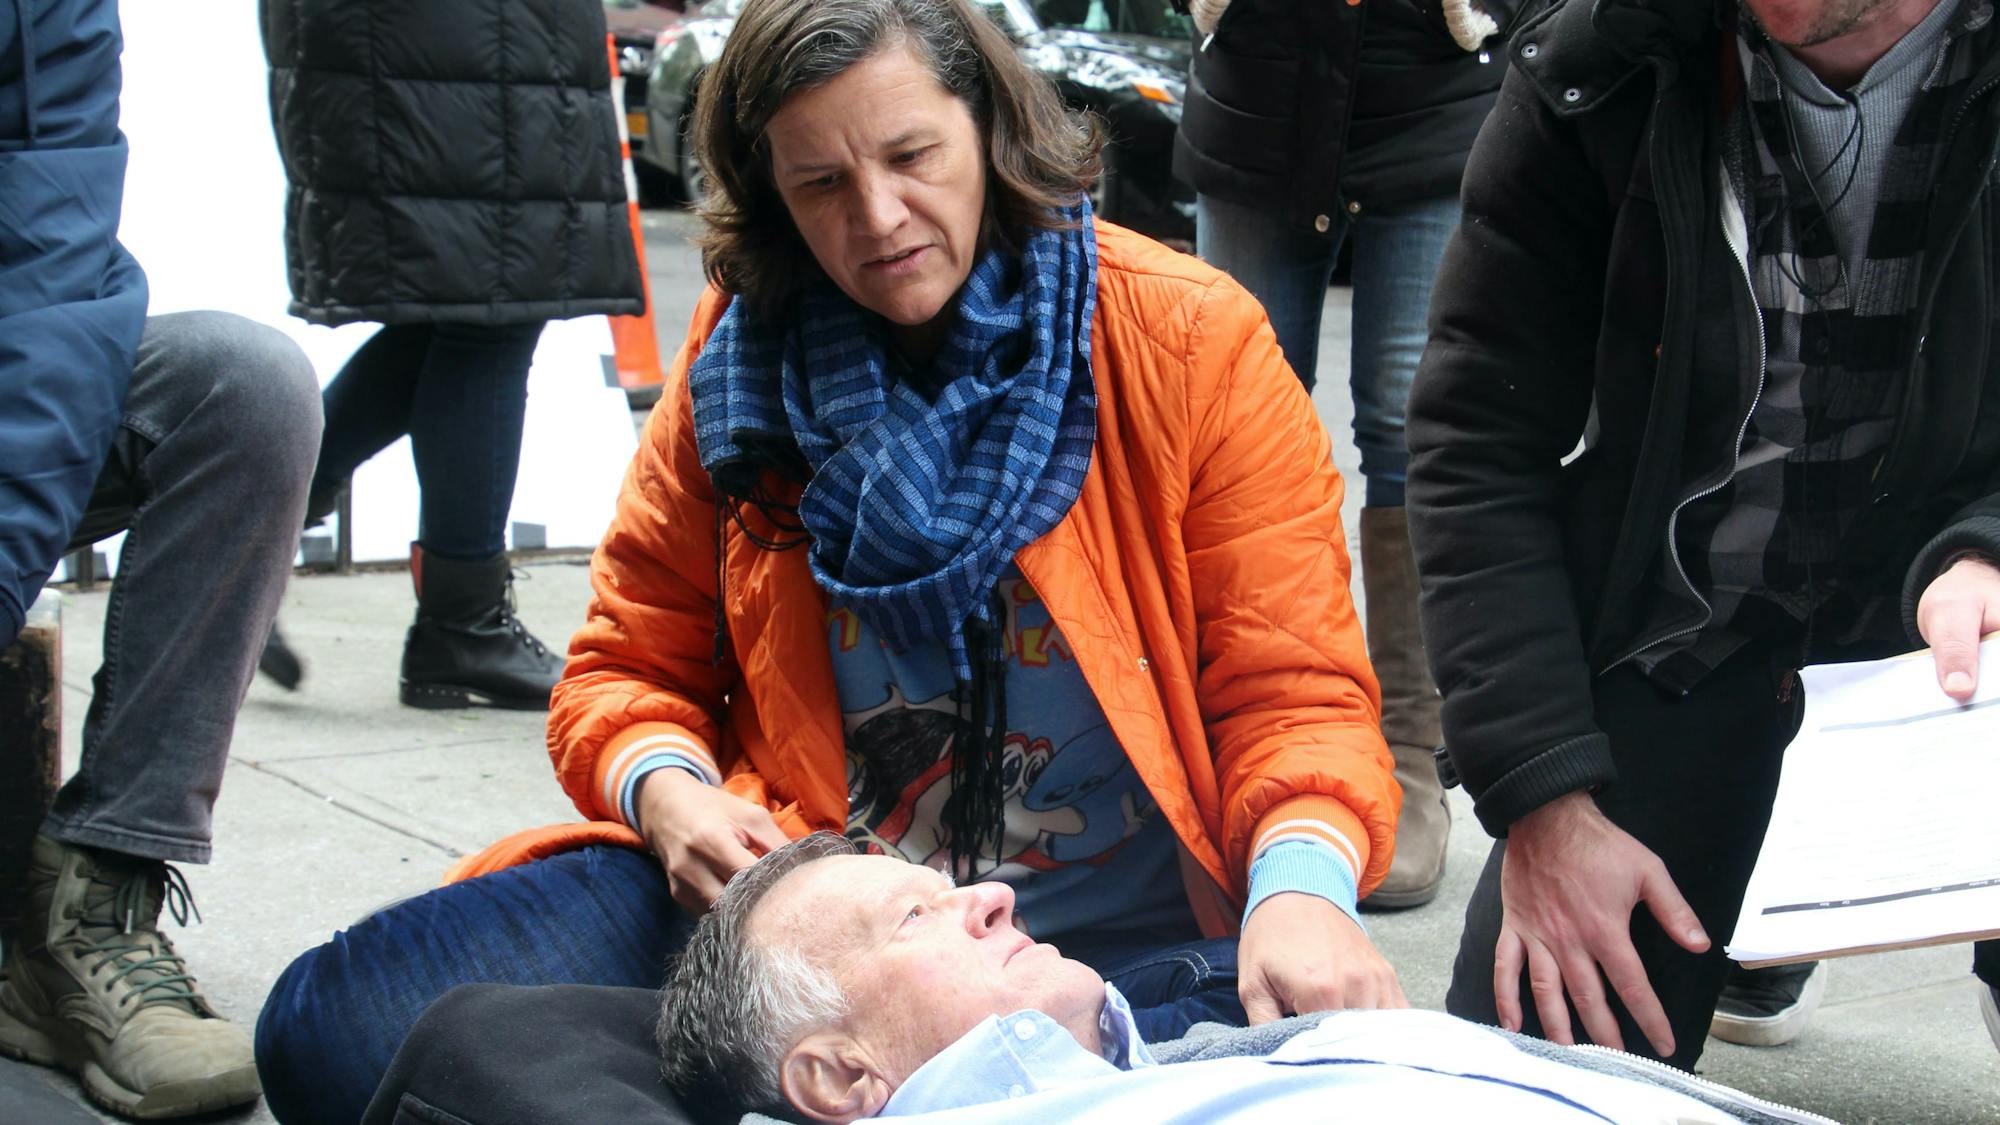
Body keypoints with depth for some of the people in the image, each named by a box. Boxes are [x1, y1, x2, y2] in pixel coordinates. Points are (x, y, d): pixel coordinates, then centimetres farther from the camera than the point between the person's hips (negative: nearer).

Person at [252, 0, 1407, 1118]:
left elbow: (1292, 688, -4)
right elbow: (632, 666, 14)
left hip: (1117, 940, -1)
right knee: (338, 1022, -17)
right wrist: (668, 792, -10)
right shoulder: (741, 355, 8)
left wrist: (1300, 884, -26)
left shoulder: (1193, 341, -2)